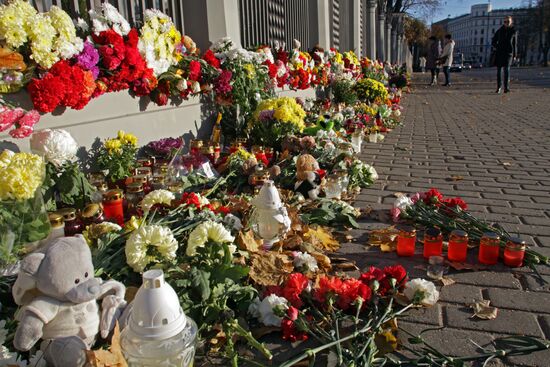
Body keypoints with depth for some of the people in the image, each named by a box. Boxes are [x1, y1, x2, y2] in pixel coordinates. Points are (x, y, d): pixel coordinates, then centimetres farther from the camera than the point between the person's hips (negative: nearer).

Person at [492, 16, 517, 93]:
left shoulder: (514, 31, 7)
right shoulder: (500, 31, 7)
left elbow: (515, 44, 12)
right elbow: (494, 40, 15)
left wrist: (515, 55, 10)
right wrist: (494, 46, -6)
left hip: (509, 52, -2)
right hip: (499, 52, 2)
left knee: (506, 68, -17)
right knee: (499, 69, 3)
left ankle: (506, 87, -20)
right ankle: (499, 87, 18)